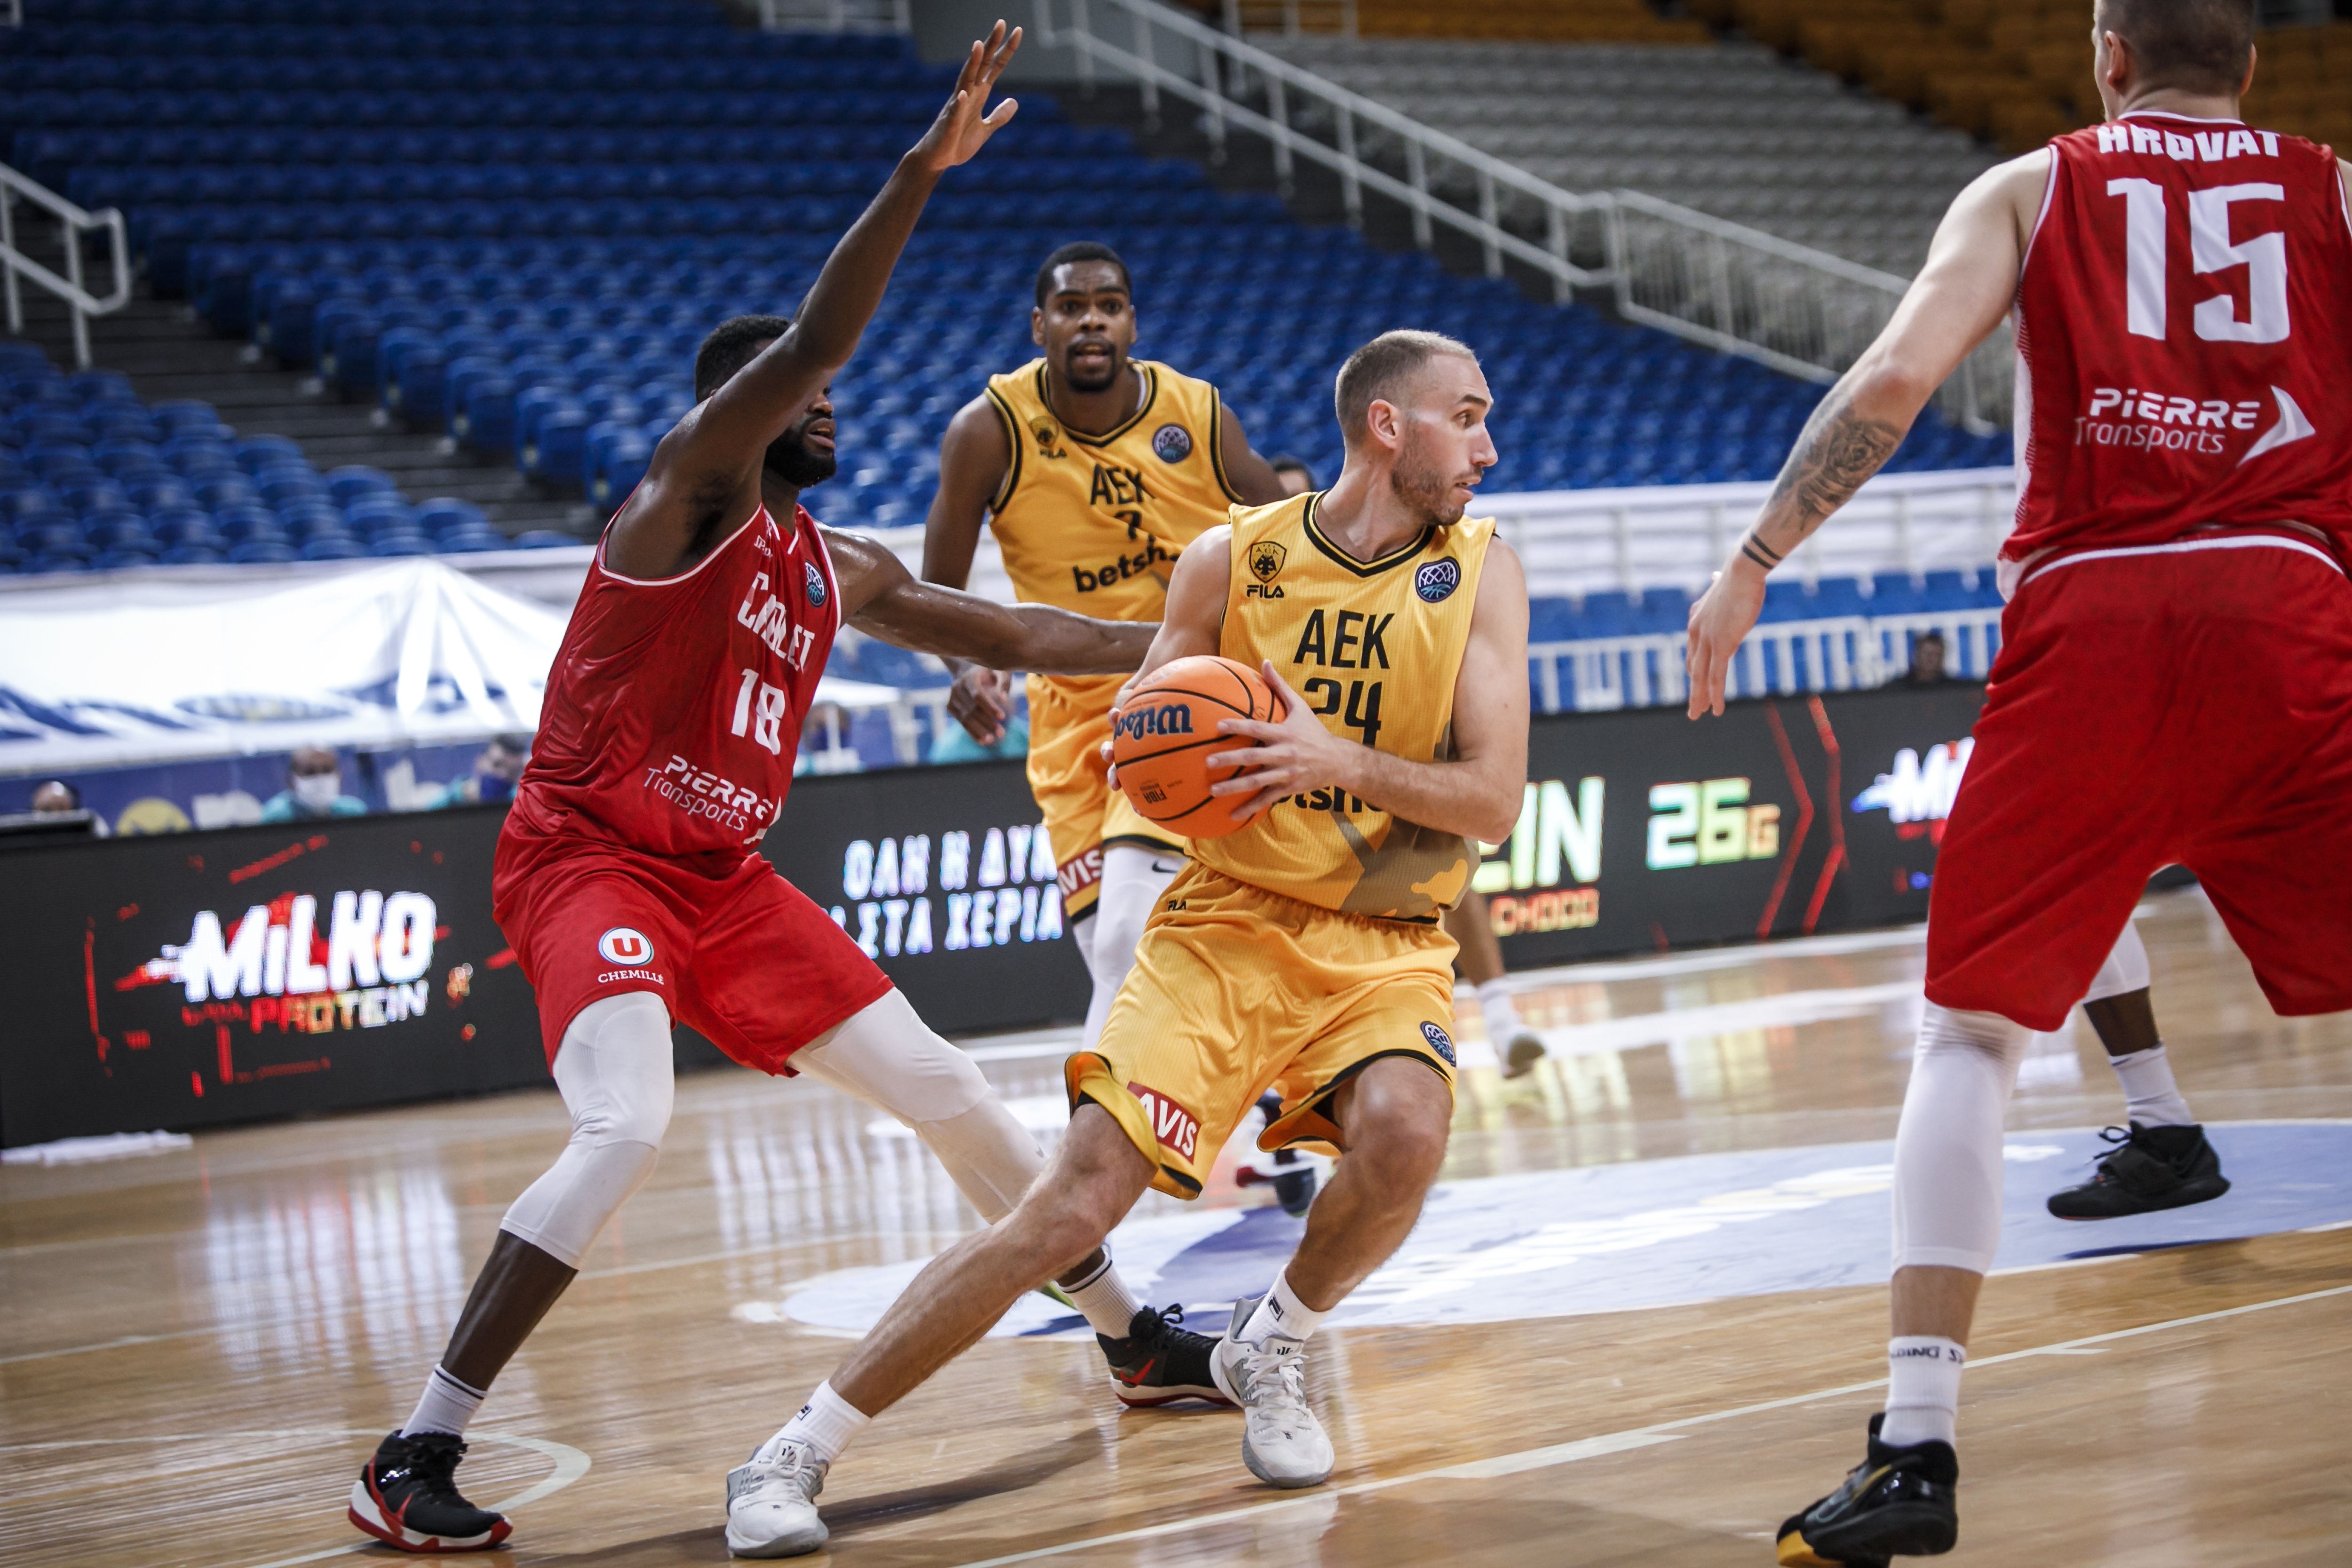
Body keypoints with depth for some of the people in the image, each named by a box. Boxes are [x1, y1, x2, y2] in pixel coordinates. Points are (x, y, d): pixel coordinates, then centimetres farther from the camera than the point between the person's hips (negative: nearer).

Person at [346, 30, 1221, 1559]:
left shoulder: (841, 571, 12)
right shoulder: (689, 489, -10)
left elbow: (1017, 632, 22)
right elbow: (810, 338, -25)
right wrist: (924, 169, -31)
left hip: (728, 876, 8)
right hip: (589, 858, -8)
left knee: (944, 1088, 9)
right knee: (626, 1131, -29)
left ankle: (1136, 1338, 26)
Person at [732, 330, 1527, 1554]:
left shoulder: (1479, 574, -2)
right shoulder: (1230, 560, -3)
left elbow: (1493, 800, -9)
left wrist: (1340, 761, -25)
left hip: (1385, 945, 1)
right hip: (1227, 921, -1)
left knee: (1404, 1132, -31)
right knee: (1075, 1203, -15)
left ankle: (1269, 1351, 1)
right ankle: (799, 1450, -5)